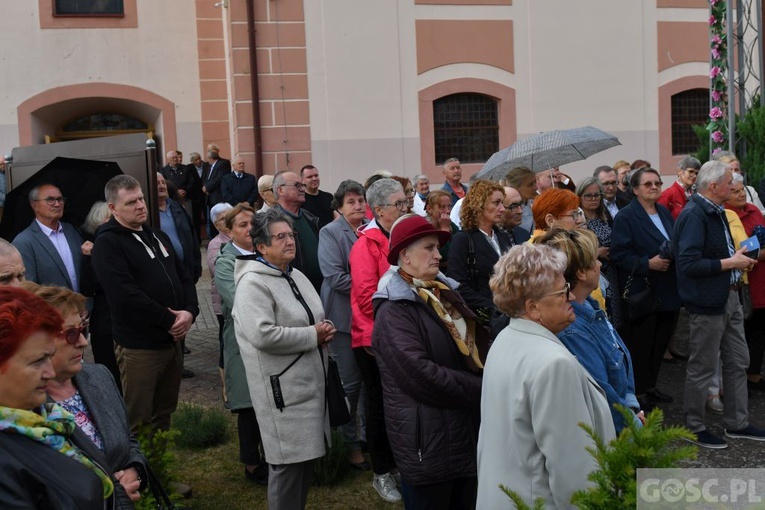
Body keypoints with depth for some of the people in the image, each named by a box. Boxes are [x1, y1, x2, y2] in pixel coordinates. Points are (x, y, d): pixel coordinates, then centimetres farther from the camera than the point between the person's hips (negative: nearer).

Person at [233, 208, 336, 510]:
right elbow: (263, 335, -28)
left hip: (309, 380, 9)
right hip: (282, 388, -9)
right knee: (288, 461, -2)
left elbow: (314, 317, 23)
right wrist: (313, 335, -18)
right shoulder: (253, 283, -15)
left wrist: (325, 328, -2)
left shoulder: (295, 276, 13)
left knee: (306, 454, 16)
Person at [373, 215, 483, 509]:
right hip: (428, 439, -8)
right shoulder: (395, 310, -17)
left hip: (467, 429, 8)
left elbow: (471, 344, 17)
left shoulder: (445, 292, 10)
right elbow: (420, 375, -27)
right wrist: (480, 390, -17)